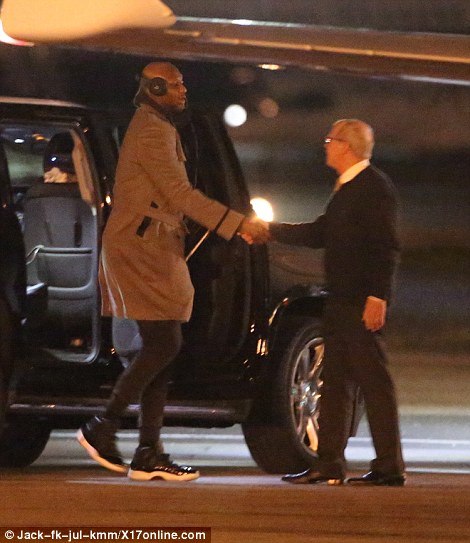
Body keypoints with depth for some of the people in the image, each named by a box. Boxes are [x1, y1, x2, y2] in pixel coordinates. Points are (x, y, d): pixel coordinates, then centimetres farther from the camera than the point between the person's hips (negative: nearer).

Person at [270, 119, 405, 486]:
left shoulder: (375, 187, -13)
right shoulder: (347, 188, 18)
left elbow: (386, 246, -18)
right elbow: (320, 234, 24)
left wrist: (377, 297, -23)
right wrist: (269, 231, 25)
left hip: (363, 304, -10)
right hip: (341, 303, 10)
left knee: (374, 381, -9)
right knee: (336, 381, 11)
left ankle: (390, 468, -7)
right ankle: (329, 465, 16)